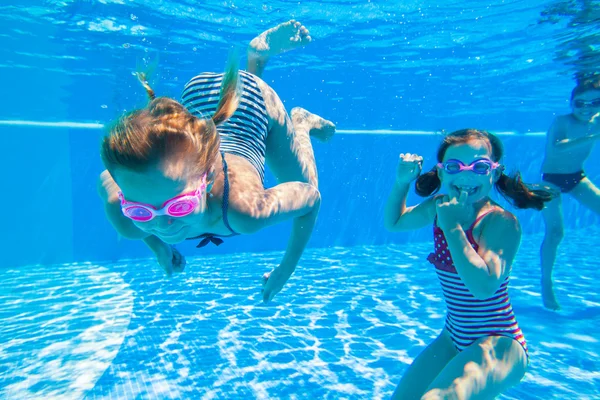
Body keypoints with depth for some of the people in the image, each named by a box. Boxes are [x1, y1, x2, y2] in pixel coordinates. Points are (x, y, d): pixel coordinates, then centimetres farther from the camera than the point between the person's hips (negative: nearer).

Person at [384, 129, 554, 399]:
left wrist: (452, 226, -30)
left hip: (499, 344, -7)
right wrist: (402, 182, -2)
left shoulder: (501, 221, -21)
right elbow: (394, 222, 13)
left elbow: (483, 286, -34)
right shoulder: (439, 207, -3)